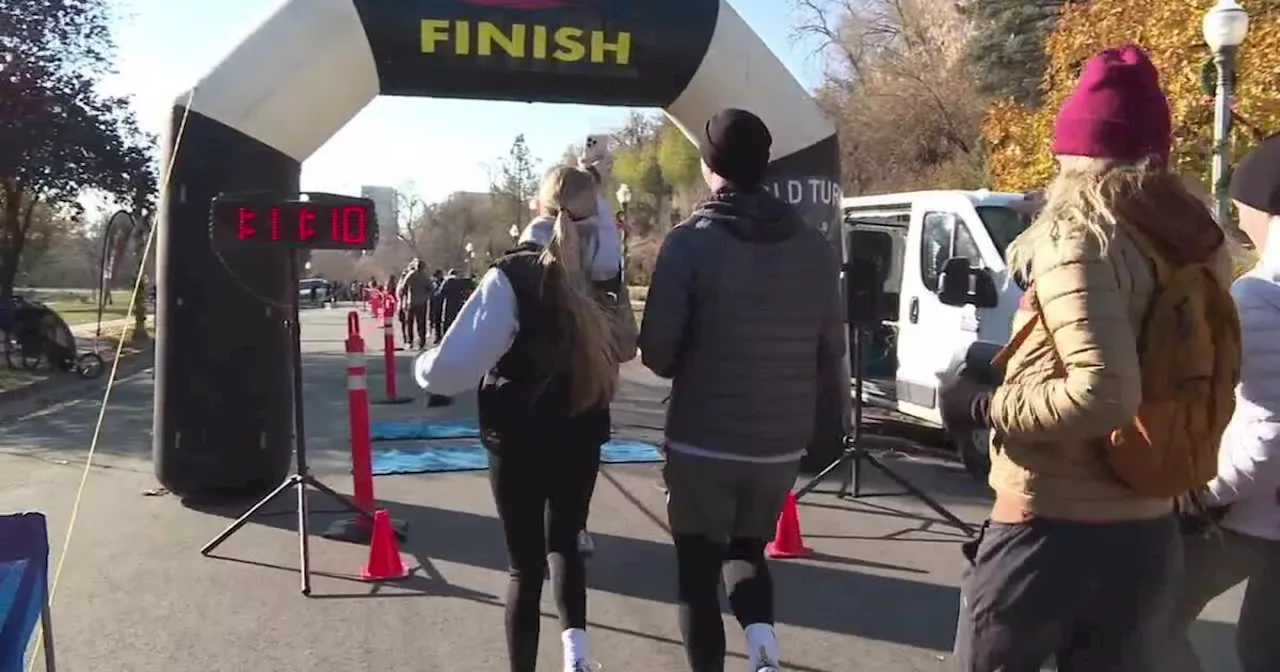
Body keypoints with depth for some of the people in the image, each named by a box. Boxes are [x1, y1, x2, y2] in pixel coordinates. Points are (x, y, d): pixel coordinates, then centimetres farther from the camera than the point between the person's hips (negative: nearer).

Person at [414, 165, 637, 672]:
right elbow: (626, 349, 11)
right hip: (581, 437, 3)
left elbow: (453, 367, -21)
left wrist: (423, 366, 0)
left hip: (519, 440, -3)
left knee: (526, 564, 12)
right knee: (564, 543, 25)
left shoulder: (513, 277, -16)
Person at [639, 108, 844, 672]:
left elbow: (656, 352, -14)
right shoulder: (814, 246, -1)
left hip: (702, 443, -3)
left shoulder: (691, 241, -12)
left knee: (698, 571, 15)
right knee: (747, 550, 25)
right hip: (781, 444, 4)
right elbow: (830, 355, 3)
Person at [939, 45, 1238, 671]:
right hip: (1149, 535, 7)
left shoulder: (1080, 236, -15)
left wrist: (985, 406, -13)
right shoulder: (1199, 244, 6)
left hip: (1050, 533, -7)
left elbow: (1103, 393, -26)